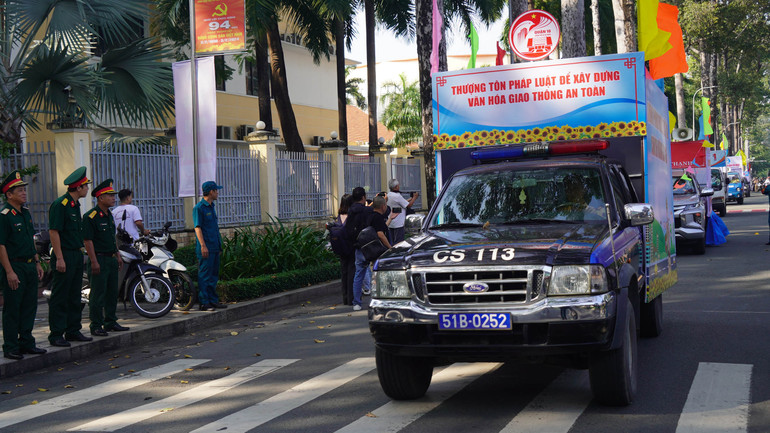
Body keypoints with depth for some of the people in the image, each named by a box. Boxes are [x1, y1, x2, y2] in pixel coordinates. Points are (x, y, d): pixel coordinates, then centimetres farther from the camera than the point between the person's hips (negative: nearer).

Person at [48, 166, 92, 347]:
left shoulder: (75, 205, 16)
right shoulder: (60, 204, -13)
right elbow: (53, 232, -17)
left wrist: (80, 254, 18)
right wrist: (59, 258, -20)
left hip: (77, 256, 9)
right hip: (64, 256, -9)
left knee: (74, 296, 12)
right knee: (60, 298, -4)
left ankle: (73, 331, 19)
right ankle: (56, 335, 0)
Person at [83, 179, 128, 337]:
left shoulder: (109, 215, 15)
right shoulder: (90, 216, -13)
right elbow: (87, 240, -17)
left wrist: (118, 256, 20)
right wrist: (94, 262, -21)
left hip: (111, 259, 9)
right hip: (99, 260, -9)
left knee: (112, 293, 13)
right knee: (97, 295, -6)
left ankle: (110, 322, 23)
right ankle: (96, 326, -1)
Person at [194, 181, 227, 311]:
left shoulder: (211, 207, 18)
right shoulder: (199, 208, -10)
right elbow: (197, 228, -15)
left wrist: (219, 246, 22)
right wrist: (203, 246, -22)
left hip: (215, 248, 9)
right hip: (206, 249, -9)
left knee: (214, 275, 12)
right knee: (204, 276, -6)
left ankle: (213, 300, 19)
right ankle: (204, 303, -4)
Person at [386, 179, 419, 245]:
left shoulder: (388, 195, 11)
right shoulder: (397, 196, -17)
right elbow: (409, 205, -11)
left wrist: (411, 198, 17)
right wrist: (414, 197, 3)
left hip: (390, 224, 9)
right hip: (398, 224, -9)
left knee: (393, 242, 13)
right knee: (398, 242, -6)